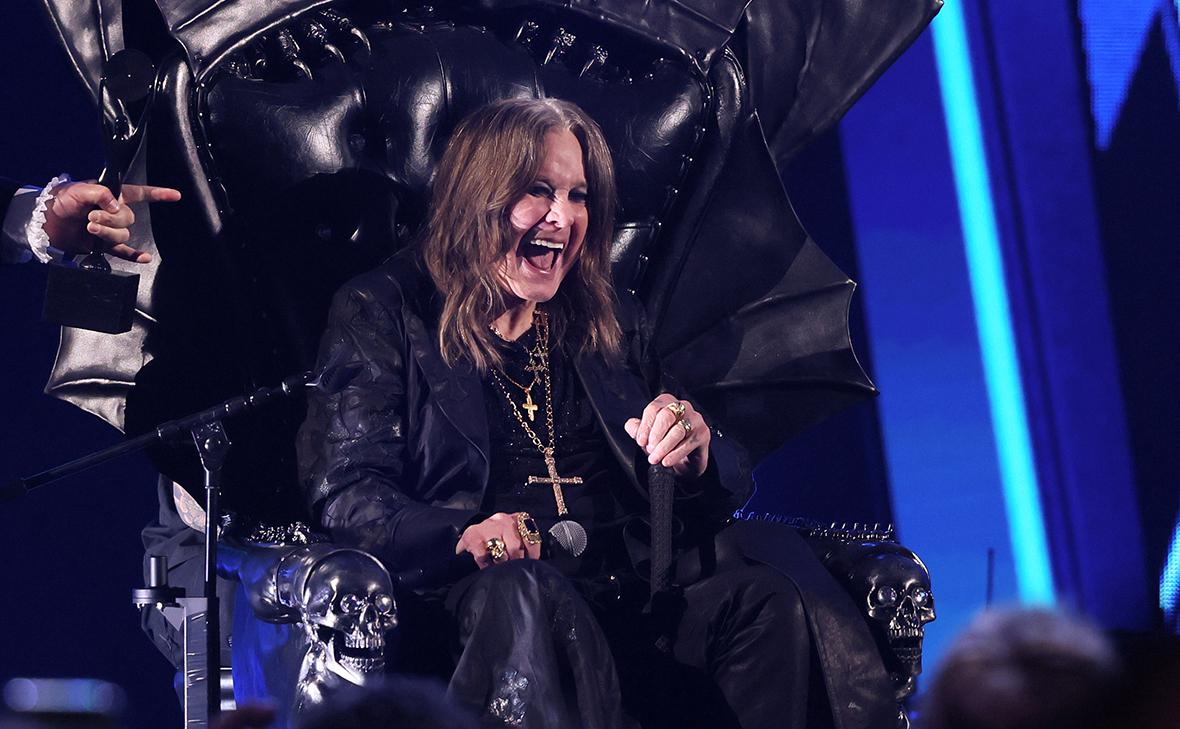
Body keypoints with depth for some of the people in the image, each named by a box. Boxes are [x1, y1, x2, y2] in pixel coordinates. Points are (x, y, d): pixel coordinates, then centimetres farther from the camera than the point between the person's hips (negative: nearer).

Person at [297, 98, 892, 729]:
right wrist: (461, 536, -21)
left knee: (767, 595, -26)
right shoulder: (383, 313, 10)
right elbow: (344, 493, -1)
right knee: (526, 595, -39)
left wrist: (695, 456, -4)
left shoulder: (612, 325, 24)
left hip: (632, 593, 4)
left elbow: (733, 483, 22)